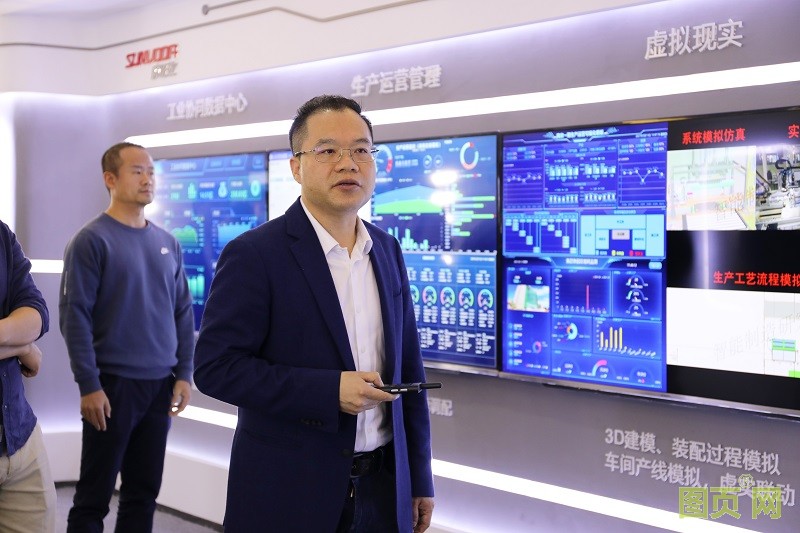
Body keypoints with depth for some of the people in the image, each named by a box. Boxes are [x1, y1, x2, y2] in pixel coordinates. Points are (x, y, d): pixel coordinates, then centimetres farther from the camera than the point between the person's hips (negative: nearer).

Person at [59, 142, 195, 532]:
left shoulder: (168, 244, 9)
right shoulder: (92, 240, -7)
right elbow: (74, 315, -11)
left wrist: (184, 374, 6)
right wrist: (88, 385, -15)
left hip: (161, 385, 5)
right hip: (113, 384, -5)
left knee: (144, 492, 13)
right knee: (94, 496, 3)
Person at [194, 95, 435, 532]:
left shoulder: (387, 249, 6)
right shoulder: (254, 254, -11)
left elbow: (408, 366, 9)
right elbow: (215, 366, -15)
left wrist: (419, 477, 9)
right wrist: (329, 391, -22)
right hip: (289, 495, -5)